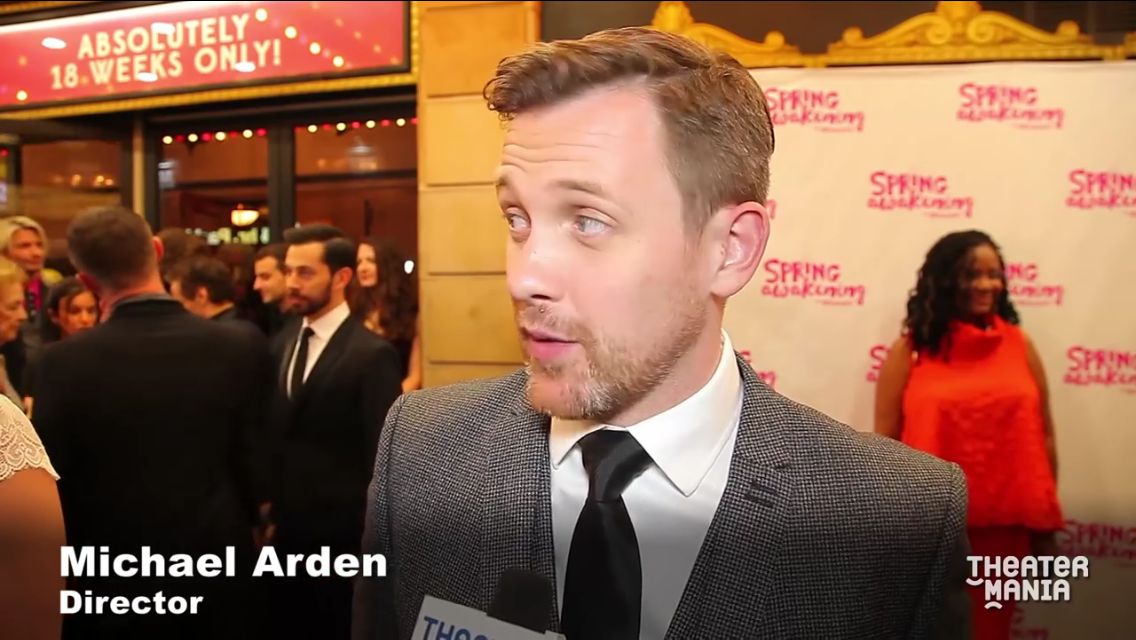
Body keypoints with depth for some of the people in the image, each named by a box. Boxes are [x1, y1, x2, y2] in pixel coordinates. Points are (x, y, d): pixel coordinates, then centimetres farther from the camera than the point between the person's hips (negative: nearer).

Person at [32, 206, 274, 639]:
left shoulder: (63, 362, -16)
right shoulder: (242, 349, -12)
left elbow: (51, 487, -8)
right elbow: (255, 472, -6)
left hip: (111, 588, -1)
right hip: (219, 584, 1)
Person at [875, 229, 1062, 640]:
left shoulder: (1020, 346, 5)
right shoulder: (911, 350, -2)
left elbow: (1044, 438, 8)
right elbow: (885, 443, -2)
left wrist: (1045, 528, 7)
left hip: (1003, 529, 2)